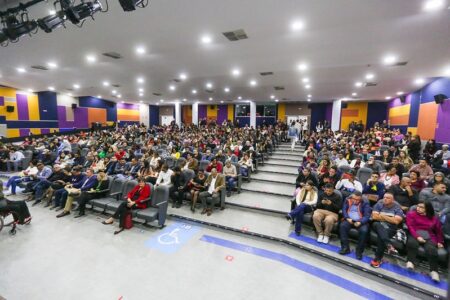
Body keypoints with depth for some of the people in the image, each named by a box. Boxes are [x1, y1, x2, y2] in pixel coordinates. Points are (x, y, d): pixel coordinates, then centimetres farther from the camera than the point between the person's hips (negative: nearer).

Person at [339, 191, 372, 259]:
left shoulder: (365, 203, -2)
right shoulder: (347, 200, 5)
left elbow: (367, 215, -10)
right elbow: (344, 210, 5)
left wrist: (360, 222, -27)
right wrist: (347, 218, -14)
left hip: (361, 222, -1)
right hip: (350, 220, 2)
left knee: (364, 230, -31)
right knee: (342, 225, -27)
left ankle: (359, 251, -11)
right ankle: (345, 248, -18)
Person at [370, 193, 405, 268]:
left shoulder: (397, 207, 2)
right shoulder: (379, 204, 6)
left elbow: (396, 221, -12)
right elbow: (374, 216, -4)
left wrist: (383, 216, -6)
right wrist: (389, 219, -5)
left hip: (391, 228, -1)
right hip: (378, 226, 2)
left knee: (380, 236, -32)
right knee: (377, 224, -36)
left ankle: (378, 258, -22)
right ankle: (388, 245, -46)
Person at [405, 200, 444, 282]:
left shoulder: (434, 218, 18)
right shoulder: (411, 214, 9)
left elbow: (439, 231, 21)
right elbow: (410, 227, -2)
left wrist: (440, 242, 5)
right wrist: (417, 237, -17)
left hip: (429, 237, 2)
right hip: (415, 235, -2)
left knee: (431, 249, -31)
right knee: (412, 243, -36)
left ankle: (434, 271, -27)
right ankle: (411, 262, -34)